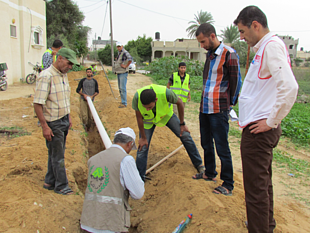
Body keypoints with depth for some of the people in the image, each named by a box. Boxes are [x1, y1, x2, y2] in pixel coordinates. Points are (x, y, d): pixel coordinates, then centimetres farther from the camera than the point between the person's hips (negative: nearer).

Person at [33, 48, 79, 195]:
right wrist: (45, 126, -21)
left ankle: (50, 182, 30)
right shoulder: (46, 76, -18)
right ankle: (61, 186, 18)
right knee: (57, 155, 3)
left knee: (55, 153, 17)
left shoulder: (63, 75, 9)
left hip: (64, 121, 8)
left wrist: (68, 117, 18)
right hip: (53, 123, -8)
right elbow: (37, 104, -21)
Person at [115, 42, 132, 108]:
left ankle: (124, 103, -8)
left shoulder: (125, 53, -14)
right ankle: (123, 101, 23)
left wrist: (126, 66, -23)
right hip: (118, 73, 10)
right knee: (120, 88, 14)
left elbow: (130, 59, -31)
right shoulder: (119, 53, 16)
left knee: (122, 88, -11)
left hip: (123, 73, -10)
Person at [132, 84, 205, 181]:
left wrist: (182, 124, -8)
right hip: (148, 119, 0)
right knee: (143, 147, -7)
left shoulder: (165, 92, -40)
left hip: (165, 114, 1)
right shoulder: (137, 97, -38)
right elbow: (139, 117, -20)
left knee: (185, 135, -4)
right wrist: (143, 138, -10)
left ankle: (198, 164, 18)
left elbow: (179, 102, -17)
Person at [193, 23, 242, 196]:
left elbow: (236, 81, -8)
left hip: (219, 110, -8)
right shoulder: (210, 54, 14)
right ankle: (210, 173, 36)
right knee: (206, 144, 18)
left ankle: (228, 185, 12)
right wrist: (204, 101, 15)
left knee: (222, 148, -1)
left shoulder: (229, 54, -11)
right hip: (205, 108, 8)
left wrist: (230, 103, -1)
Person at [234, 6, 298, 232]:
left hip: (259, 131, -11)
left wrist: (271, 122, -20)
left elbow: (289, 87, -27)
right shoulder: (264, 47, 16)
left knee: (256, 189, -2)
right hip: (258, 130, 11)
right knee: (263, 183, 23)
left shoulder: (272, 45, -15)